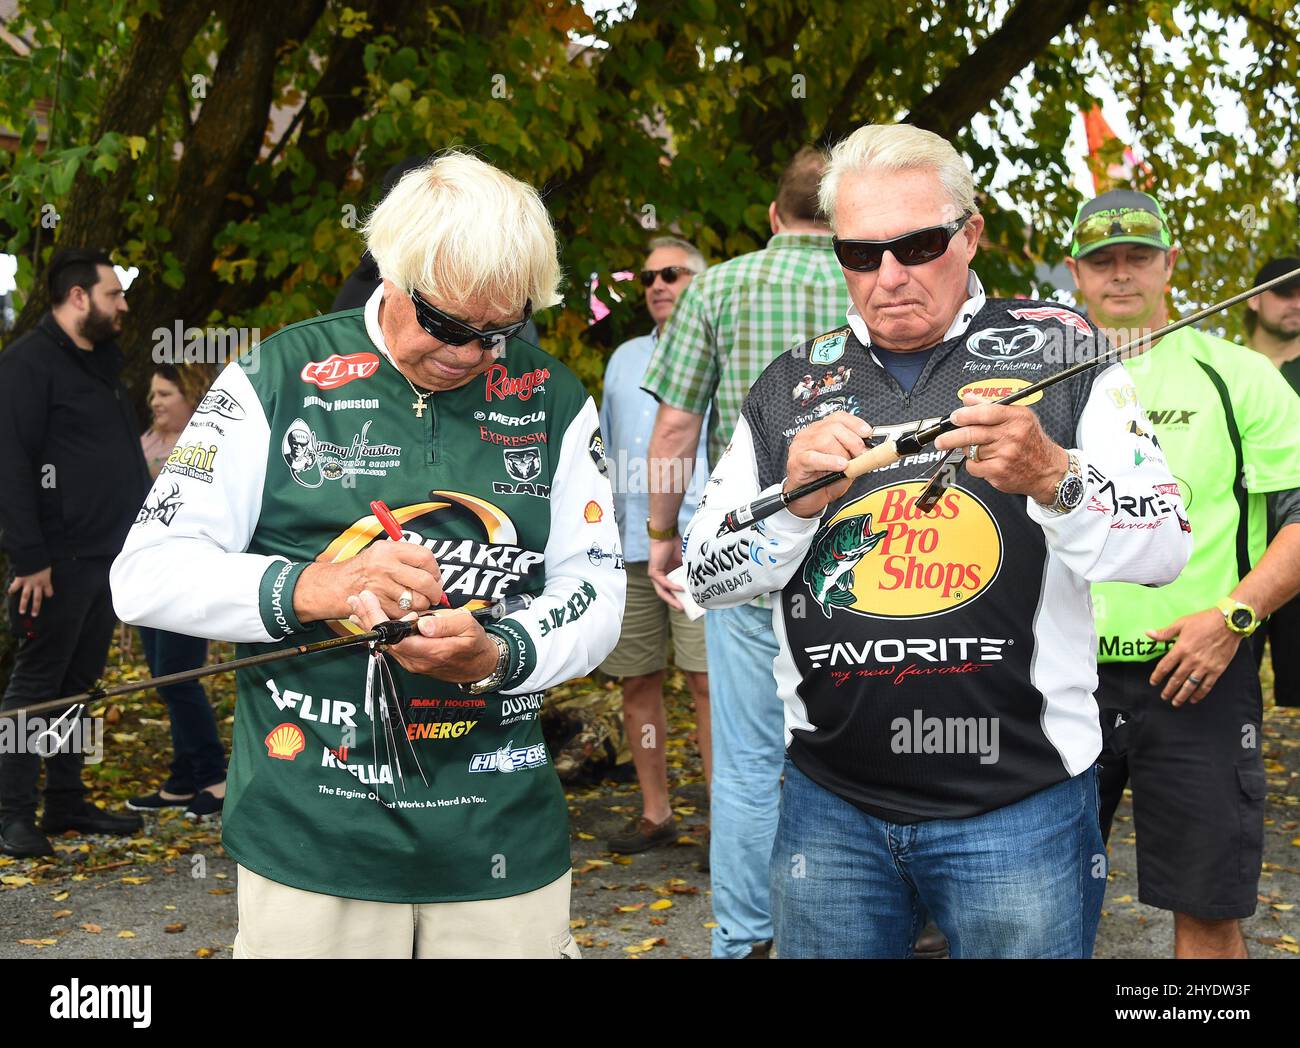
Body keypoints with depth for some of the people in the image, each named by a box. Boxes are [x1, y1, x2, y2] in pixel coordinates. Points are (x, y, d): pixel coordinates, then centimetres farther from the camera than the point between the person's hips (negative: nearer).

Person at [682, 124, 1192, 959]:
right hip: (831, 805, 3)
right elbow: (706, 577, 5)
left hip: (1020, 803, -2)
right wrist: (794, 502, -14)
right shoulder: (792, 384, 7)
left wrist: (1051, 477, -25)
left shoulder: (1057, 351, 0)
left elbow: (1164, 546, -6)